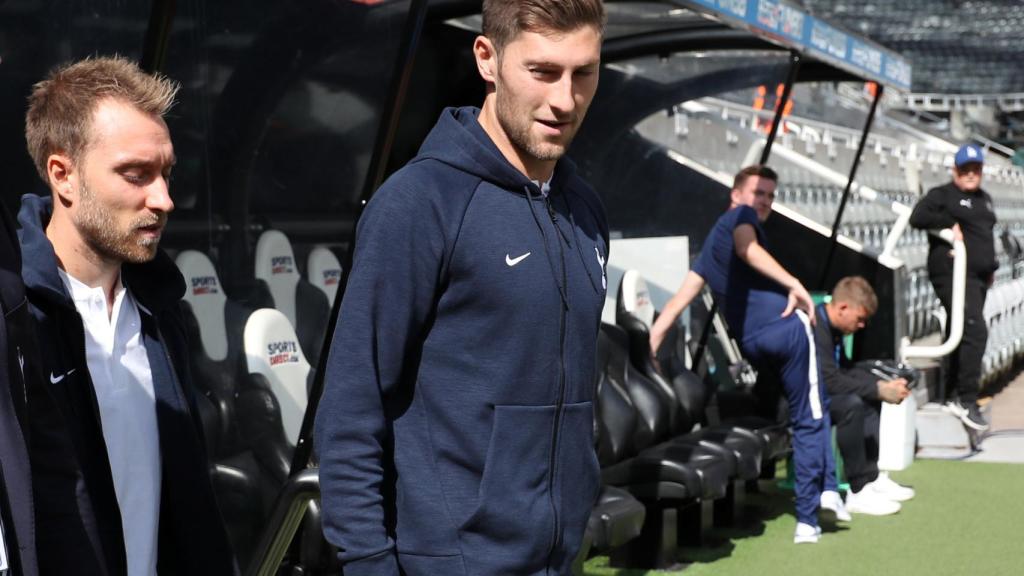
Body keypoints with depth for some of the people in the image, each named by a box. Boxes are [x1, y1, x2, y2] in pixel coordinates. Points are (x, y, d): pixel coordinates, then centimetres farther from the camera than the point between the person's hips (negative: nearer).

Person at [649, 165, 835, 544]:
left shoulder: (712, 241, 27)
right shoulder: (741, 215, 6)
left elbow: (681, 298, 20)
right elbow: (747, 248, -17)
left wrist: (649, 343, 15)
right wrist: (793, 284, -26)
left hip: (750, 343, 7)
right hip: (785, 326, -7)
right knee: (810, 420, -4)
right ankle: (807, 517, -7)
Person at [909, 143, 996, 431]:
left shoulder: (984, 199, 21)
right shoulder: (943, 195, -4)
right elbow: (917, 217, -18)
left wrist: (991, 267, 25)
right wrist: (950, 223, -18)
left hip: (978, 276, 9)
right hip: (953, 274, -9)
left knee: (963, 336, 12)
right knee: (975, 331, -21)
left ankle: (953, 396, 22)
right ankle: (966, 401, -21)